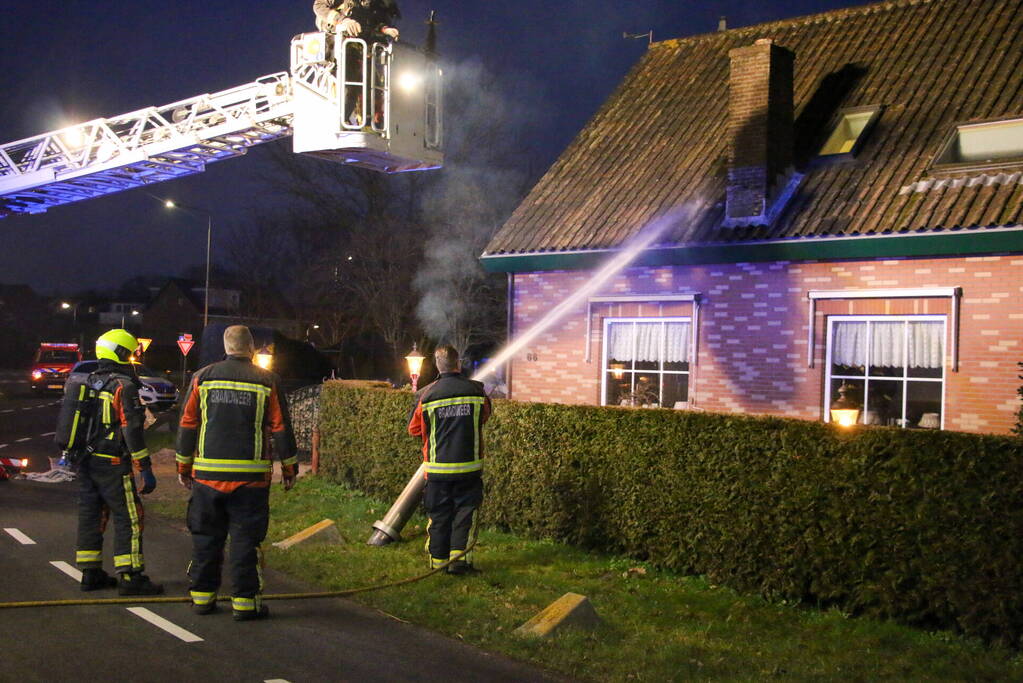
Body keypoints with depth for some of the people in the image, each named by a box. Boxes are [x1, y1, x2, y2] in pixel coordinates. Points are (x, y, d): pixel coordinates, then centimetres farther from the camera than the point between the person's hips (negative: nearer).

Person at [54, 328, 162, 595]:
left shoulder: (88, 382, 13)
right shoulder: (123, 386, -13)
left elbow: (73, 423, 19)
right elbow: (132, 430, -18)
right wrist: (145, 469, -15)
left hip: (85, 463, 9)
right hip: (111, 465, -9)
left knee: (90, 516, 14)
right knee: (129, 518, -4)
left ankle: (90, 573, 20)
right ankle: (130, 577, -4)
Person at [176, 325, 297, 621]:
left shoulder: (202, 377, 4)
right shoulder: (266, 381, -1)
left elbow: (187, 425, 7)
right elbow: (280, 428, 0)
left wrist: (183, 466, 16)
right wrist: (289, 468, 9)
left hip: (207, 474, 2)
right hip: (251, 475, -2)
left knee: (206, 537, 12)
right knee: (246, 539, 3)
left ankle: (202, 596, 19)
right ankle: (244, 602, 4)